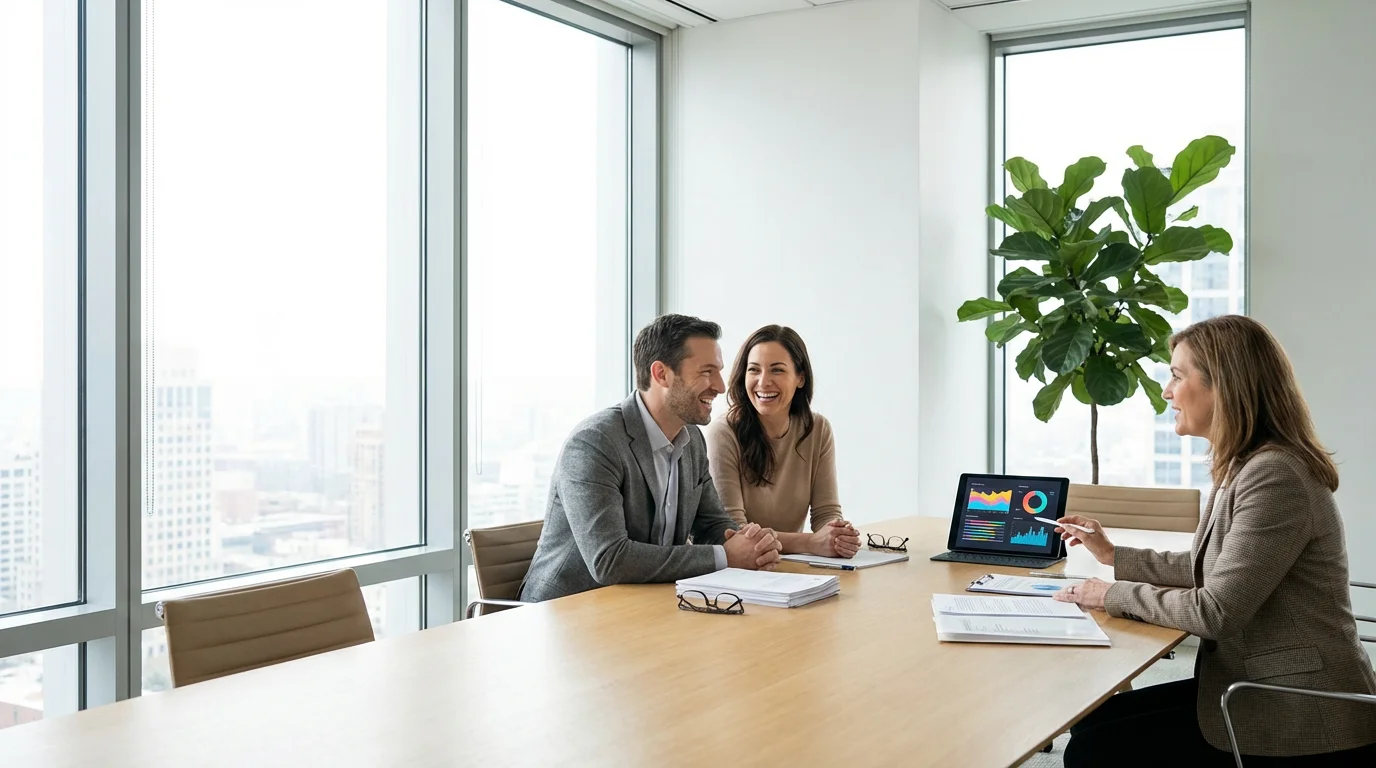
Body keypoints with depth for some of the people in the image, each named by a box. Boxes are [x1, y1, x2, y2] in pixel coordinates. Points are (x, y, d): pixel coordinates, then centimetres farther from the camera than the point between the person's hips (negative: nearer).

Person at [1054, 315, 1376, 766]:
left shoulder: (1275, 476, -22)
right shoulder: (1245, 468, 10)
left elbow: (1216, 612, -23)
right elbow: (1209, 568, 19)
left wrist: (1115, 594, -11)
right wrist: (1113, 555, 20)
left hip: (1301, 723, -10)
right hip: (1260, 690, 10)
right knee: (1095, 722, 8)